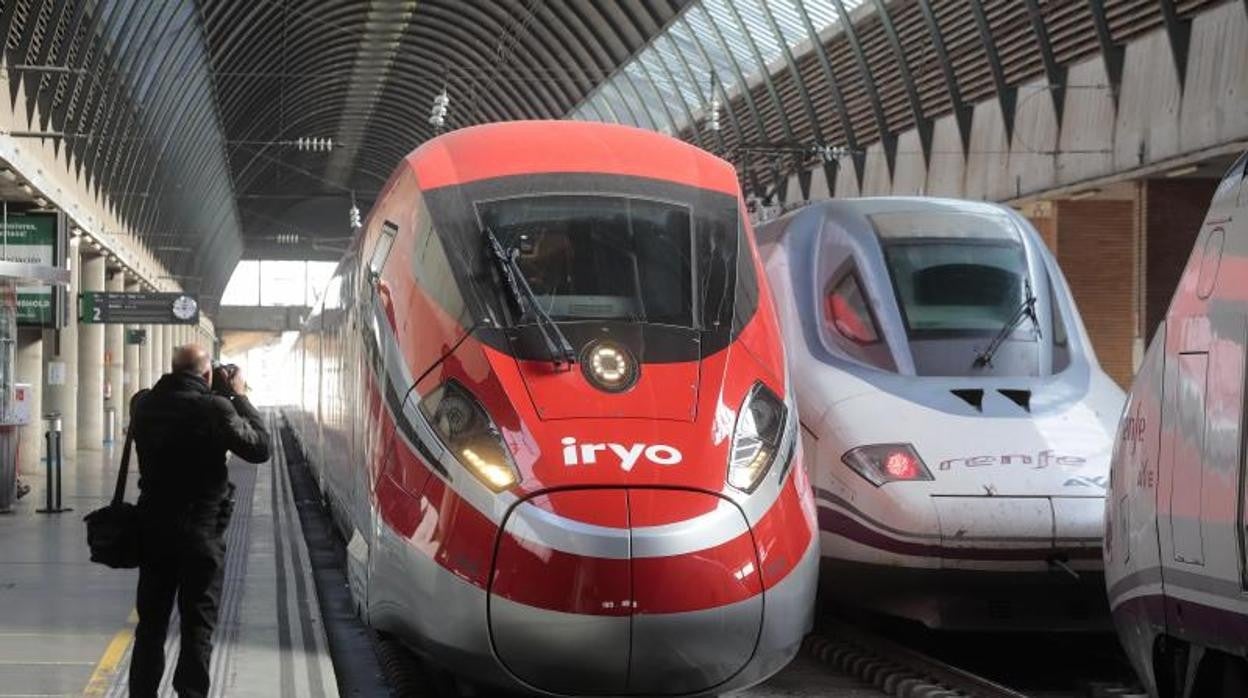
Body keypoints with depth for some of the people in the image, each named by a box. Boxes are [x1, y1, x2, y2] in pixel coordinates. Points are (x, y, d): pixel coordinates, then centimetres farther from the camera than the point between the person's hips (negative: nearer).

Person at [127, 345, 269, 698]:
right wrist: (239, 397, 0)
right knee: (198, 626, 5)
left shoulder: (143, 404, -4)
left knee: (151, 621, 15)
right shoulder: (214, 409, -18)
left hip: (153, 528, 4)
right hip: (202, 532, -4)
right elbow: (260, 448, -10)